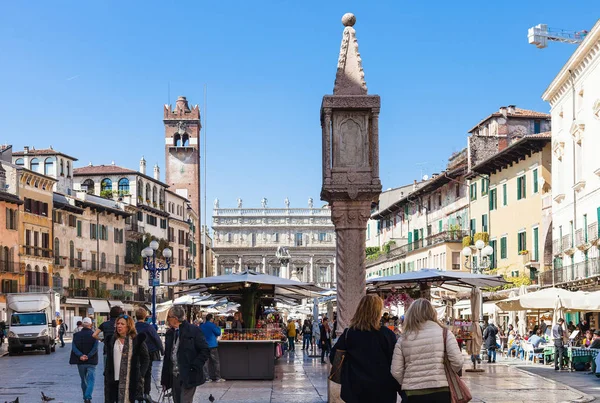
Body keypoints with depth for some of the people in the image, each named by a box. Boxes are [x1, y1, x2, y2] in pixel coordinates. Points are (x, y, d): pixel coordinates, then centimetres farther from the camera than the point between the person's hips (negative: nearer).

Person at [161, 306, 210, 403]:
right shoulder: (170, 333, 13)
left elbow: (205, 351, -8)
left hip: (188, 377, -6)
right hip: (174, 377, 6)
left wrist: (193, 367, -14)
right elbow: (167, 356, 16)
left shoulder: (194, 331, -6)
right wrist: (164, 379, 13)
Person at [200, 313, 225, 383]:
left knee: (206, 362, 6)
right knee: (216, 362, 2)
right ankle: (217, 378, 2)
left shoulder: (201, 326, 8)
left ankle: (206, 378, 3)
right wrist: (218, 328, 13)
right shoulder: (211, 325, -9)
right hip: (212, 345, -5)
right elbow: (218, 333, -4)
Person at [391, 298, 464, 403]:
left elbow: (396, 372, 0)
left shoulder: (403, 339, 3)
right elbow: (457, 361, -7)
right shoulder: (444, 333, -1)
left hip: (413, 394, 1)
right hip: (440, 391, -1)